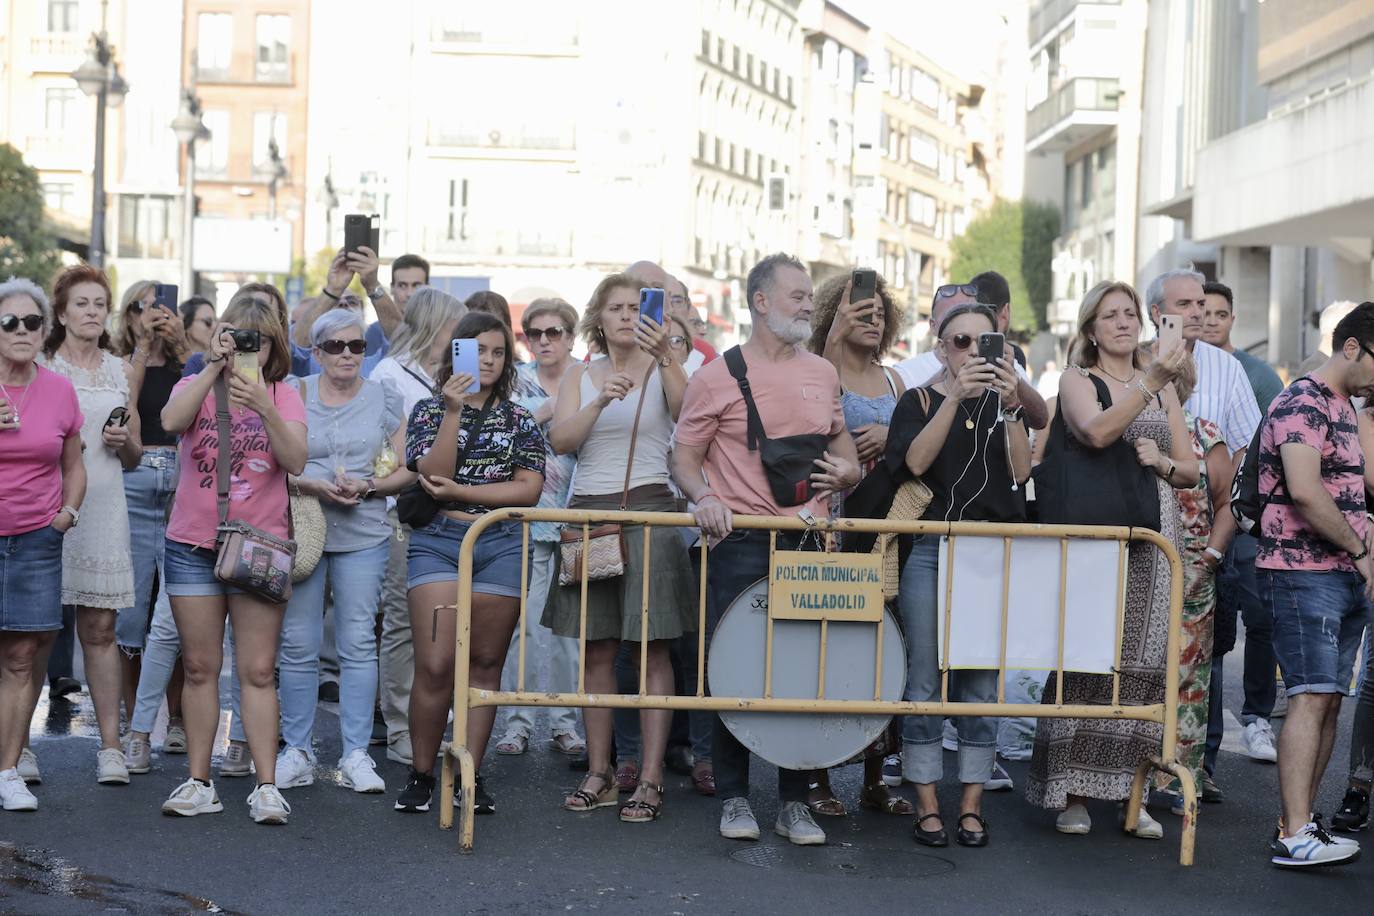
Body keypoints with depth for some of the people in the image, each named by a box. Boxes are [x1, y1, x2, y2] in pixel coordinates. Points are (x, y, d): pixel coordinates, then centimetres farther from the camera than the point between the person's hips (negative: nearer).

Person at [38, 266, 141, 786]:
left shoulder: (122, 372, 15)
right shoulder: (39, 369, 5)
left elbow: (134, 458, 19)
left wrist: (124, 441, -2)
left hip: (102, 508, 2)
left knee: (100, 627, 1)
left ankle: (110, 746, 2)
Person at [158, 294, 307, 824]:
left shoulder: (284, 396, 4)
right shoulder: (197, 387, 5)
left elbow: (296, 462, -12)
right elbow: (171, 421, -18)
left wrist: (263, 408, -25)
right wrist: (213, 367, -22)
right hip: (192, 546, 1)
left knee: (258, 671, -4)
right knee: (200, 667, 6)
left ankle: (266, 786, -2)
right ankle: (199, 784, 13)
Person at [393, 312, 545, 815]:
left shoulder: (519, 419, 12)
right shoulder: (429, 410, 8)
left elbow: (529, 489, 0)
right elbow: (432, 475, -8)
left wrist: (460, 491, -7)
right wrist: (453, 412, -15)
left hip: (501, 547, 2)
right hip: (438, 542, -2)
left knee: (485, 663, 3)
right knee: (435, 665, -11)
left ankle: (470, 776, 9)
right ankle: (420, 775, 2)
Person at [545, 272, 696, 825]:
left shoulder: (662, 372, 5)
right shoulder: (580, 378, 14)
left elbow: (690, 414, -16)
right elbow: (560, 440, -2)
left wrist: (664, 358, -29)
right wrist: (601, 402, -16)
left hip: (649, 511, -3)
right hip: (590, 510, 3)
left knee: (651, 648, -5)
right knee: (596, 650, 4)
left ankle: (650, 779, -4)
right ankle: (599, 774, 10)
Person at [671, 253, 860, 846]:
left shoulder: (822, 375, 13)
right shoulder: (719, 377, -1)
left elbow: (841, 443, 26)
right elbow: (684, 458, 1)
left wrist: (847, 472, 3)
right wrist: (704, 497, -18)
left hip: (809, 541, 4)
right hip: (741, 544, -4)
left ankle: (795, 803, 14)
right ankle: (734, 798, 13)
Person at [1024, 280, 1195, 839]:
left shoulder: (1163, 390, 18)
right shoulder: (1077, 382, 5)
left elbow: (1190, 470, 19)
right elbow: (1097, 432, -17)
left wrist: (1162, 462, -3)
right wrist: (1152, 381, -24)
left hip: (1153, 537, 4)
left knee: (1144, 661, 0)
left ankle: (1131, 791, 5)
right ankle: (1073, 790, -1)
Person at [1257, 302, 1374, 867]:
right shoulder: (1303, 403, -11)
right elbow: (1304, 492, -24)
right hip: (1302, 572, -9)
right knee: (1311, 698, -14)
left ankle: (1304, 822, 12)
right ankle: (1294, 837, -17)